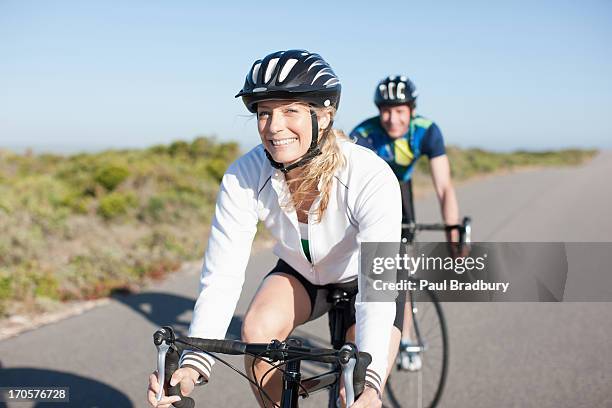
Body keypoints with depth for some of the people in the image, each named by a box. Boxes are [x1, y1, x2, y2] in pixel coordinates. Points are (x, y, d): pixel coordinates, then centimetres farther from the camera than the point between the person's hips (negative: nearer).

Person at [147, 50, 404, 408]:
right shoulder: (243, 177, -27)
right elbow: (221, 279, -29)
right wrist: (193, 366, -43)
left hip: (364, 279, -2)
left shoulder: (371, 178, -35)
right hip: (300, 273, 2)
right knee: (258, 329, -27)